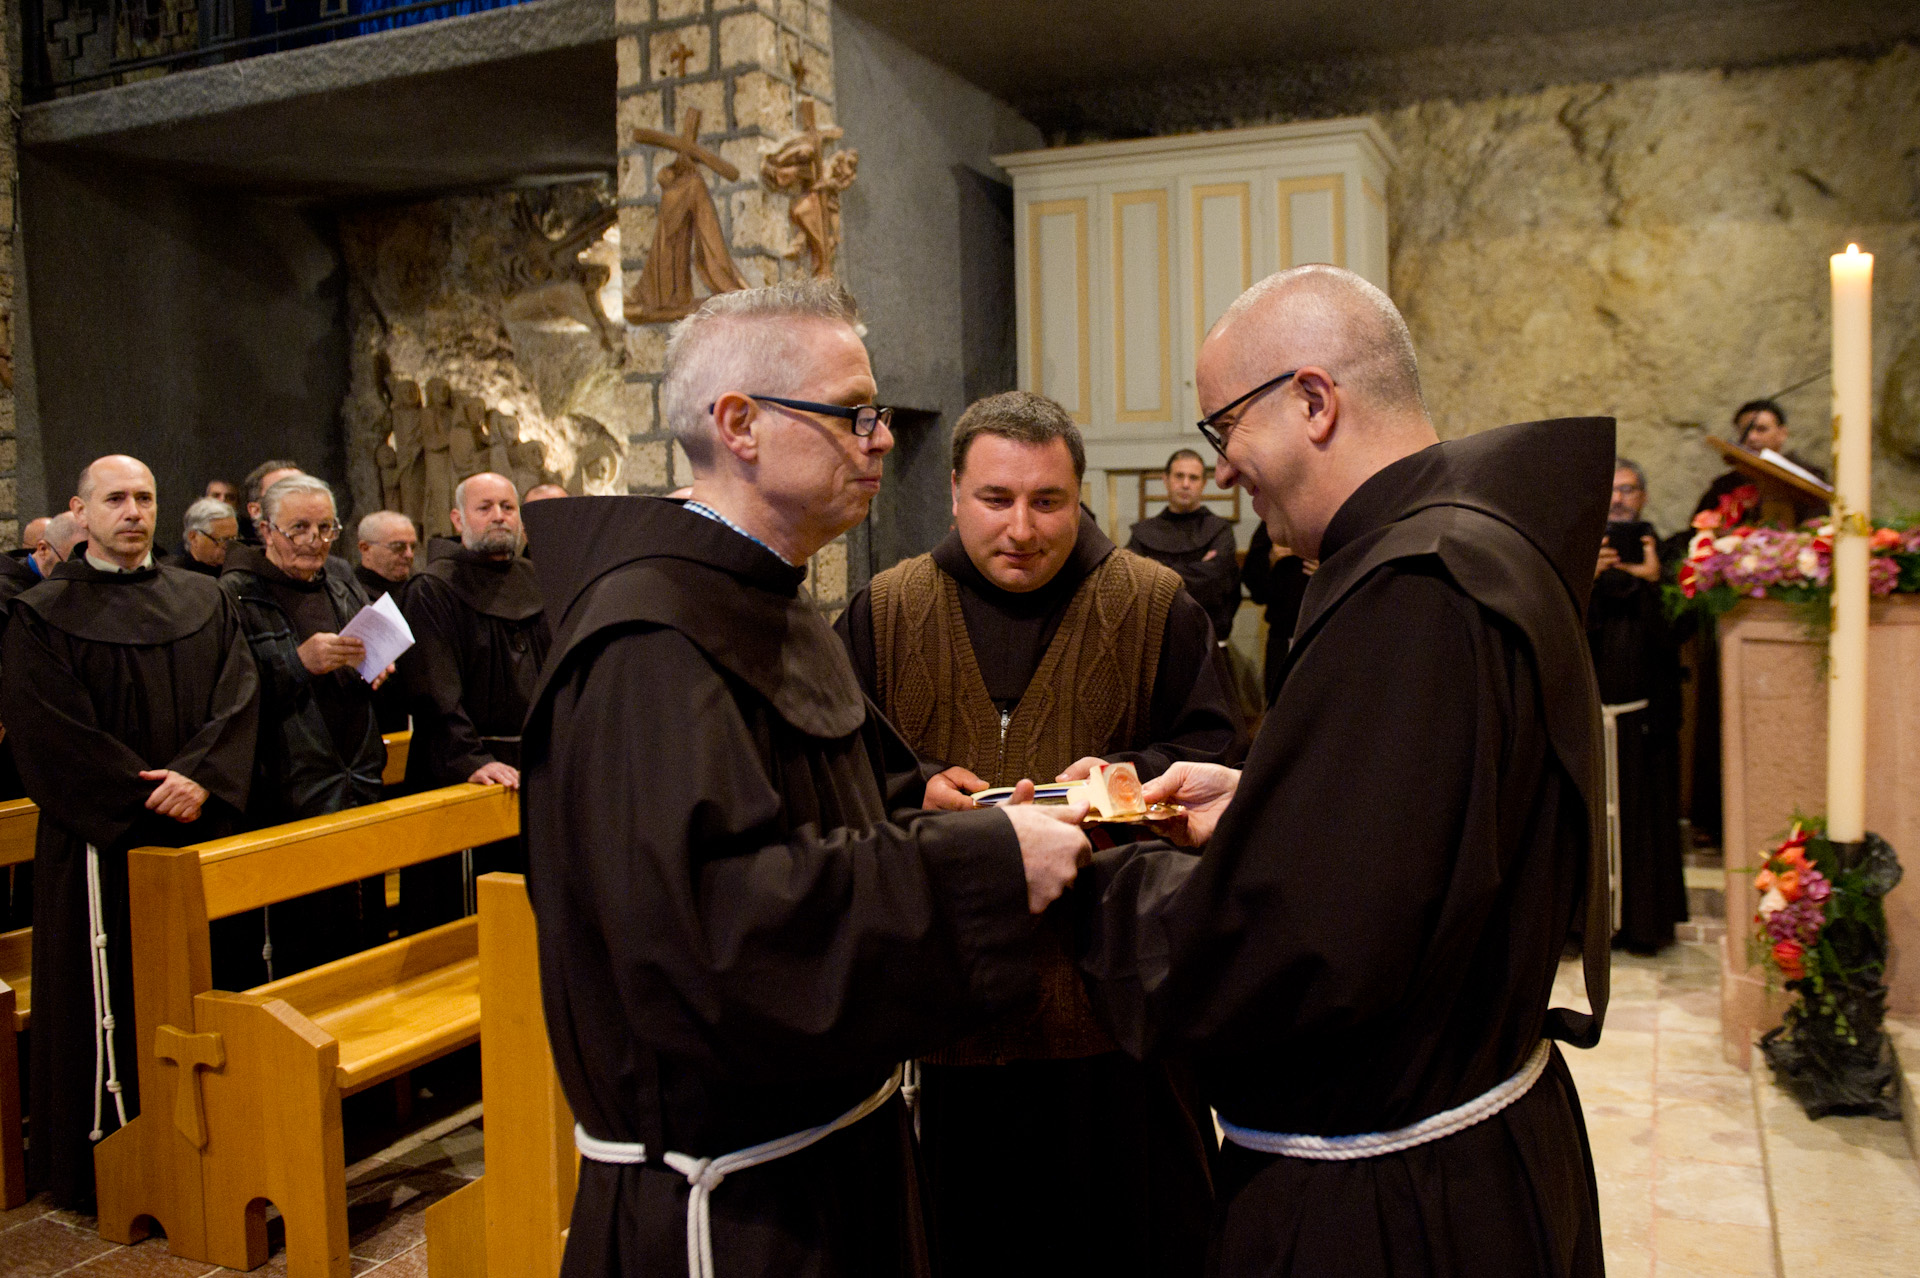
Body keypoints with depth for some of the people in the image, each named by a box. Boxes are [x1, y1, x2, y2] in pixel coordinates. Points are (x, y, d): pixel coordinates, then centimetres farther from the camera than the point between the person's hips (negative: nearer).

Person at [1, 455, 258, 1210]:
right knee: (117, 1000, 2)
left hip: (202, 831, 4)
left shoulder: (205, 602, 10)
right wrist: (147, 798, -14)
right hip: (104, 843, -3)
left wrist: (200, 778, -16)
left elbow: (239, 698, 0)